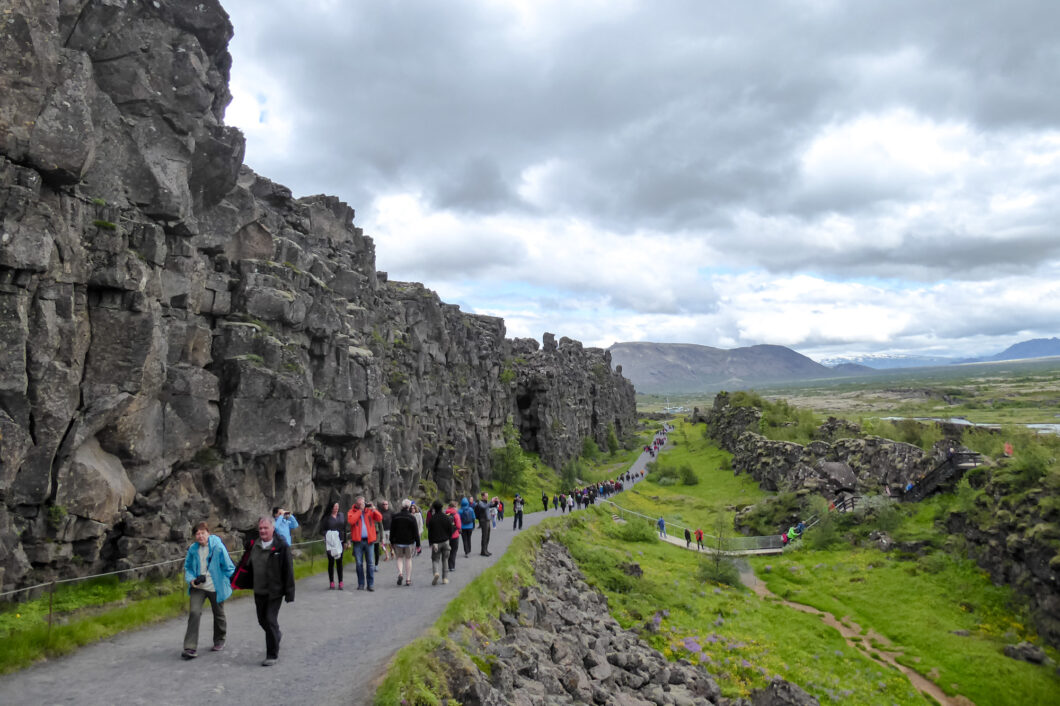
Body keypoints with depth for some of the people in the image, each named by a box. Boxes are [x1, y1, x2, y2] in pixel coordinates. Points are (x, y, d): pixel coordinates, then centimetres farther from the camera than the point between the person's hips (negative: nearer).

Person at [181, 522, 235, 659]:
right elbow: (188, 567, 10)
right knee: (194, 612, -15)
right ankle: (190, 647, -11)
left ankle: (219, 641, 37)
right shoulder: (193, 549, -5)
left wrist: (229, 584, -4)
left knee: (218, 614, 15)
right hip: (198, 587, 2)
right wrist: (191, 580, -6)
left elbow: (228, 568, -7)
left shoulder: (218, 547, -16)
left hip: (216, 587, -2)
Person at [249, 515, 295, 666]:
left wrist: (289, 592, -12)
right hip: (259, 591, 6)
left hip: (274, 591, -6)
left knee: (270, 620, -7)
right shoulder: (254, 546, 5)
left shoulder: (281, 546, -12)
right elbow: (250, 566, 15)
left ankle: (272, 655, 4)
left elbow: (288, 570, -11)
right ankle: (276, 635, 45)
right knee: (262, 620, 15)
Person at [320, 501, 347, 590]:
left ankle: (340, 582, 7)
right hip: (330, 542, -2)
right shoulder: (326, 518, -1)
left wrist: (345, 541, 12)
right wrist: (327, 534, -20)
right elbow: (322, 530, 0)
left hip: (340, 542, 2)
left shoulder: (341, 516, 9)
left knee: (339, 562, 4)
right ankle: (331, 583, 8)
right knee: (331, 562, 3)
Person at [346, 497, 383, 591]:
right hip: (357, 541, -1)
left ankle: (370, 584, 7)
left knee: (370, 563, 2)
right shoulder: (352, 511, 4)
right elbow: (351, 520, -15)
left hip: (369, 540, 1)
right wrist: (360, 510, -12)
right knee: (359, 563, 3)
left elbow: (379, 519, -1)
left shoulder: (369, 511, 8)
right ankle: (361, 584, 12)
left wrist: (373, 509, -13)